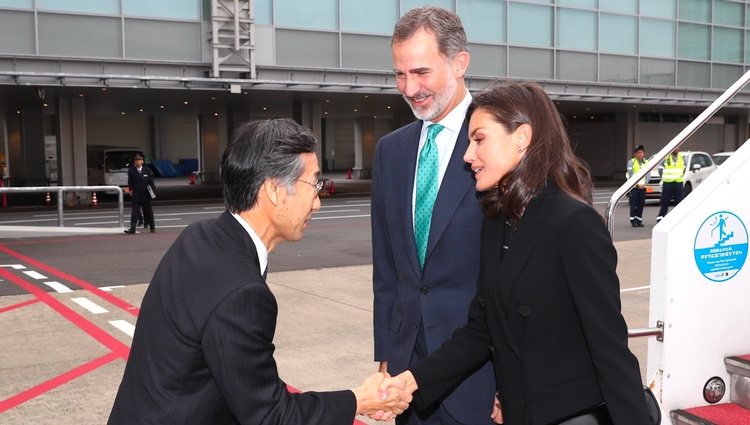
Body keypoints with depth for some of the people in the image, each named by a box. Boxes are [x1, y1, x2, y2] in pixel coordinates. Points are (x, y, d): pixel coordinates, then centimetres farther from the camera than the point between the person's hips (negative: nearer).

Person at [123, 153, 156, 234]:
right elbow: (130, 182, 6)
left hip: (146, 194, 1)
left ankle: (152, 227, 21)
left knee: (148, 211, 11)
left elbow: (151, 182, 1)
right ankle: (132, 229, -11)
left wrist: (153, 191, -5)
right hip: (135, 195, -1)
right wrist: (131, 189, -3)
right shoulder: (131, 171, 1)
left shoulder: (147, 170, 1)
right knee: (134, 212, -7)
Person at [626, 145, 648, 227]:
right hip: (634, 186, -3)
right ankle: (633, 220, -3)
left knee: (641, 204, 4)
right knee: (634, 204, -6)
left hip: (643, 186, 4)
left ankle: (639, 220, 10)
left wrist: (643, 183, -10)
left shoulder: (646, 162, 11)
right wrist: (637, 183, -14)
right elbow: (630, 174, -6)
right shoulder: (631, 162, 0)